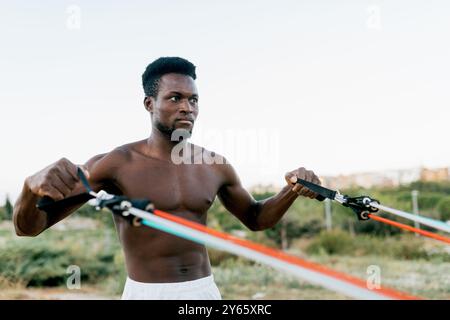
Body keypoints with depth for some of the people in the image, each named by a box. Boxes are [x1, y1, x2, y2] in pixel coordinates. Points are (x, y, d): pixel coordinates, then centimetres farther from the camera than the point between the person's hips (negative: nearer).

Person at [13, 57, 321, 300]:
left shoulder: (216, 167, 0)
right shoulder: (116, 164, -13)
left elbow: (255, 217, 15)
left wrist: (291, 191, -5)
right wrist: (33, 185, -38)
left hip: (205, 290, 4)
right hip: (147, 293, -3)